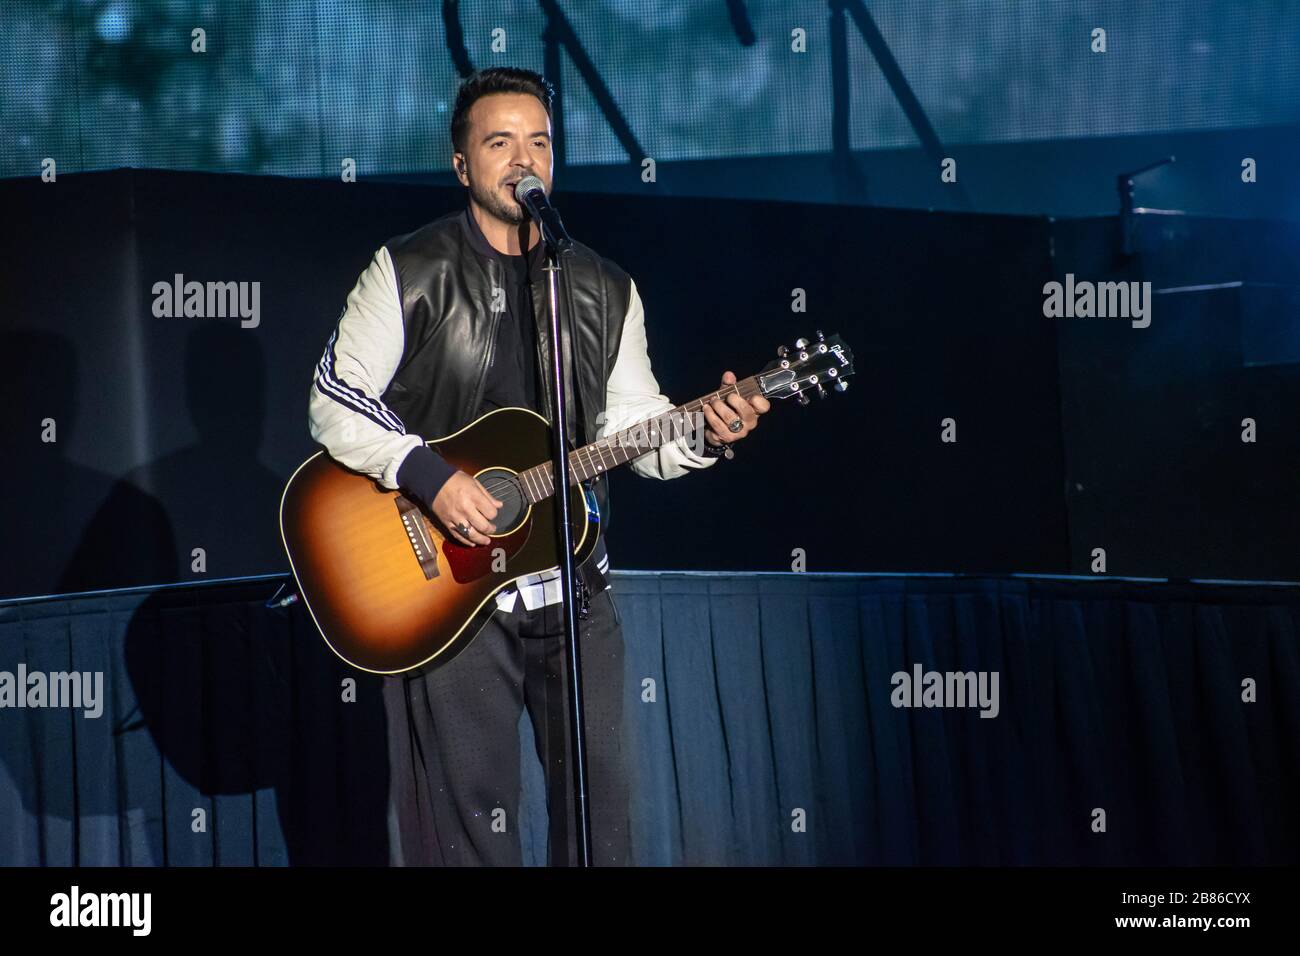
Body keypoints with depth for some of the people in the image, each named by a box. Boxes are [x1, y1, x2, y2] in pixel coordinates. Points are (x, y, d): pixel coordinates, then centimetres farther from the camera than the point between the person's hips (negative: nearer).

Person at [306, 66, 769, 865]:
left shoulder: (606, 291, 9)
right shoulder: (409, 274, -3)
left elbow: (636, 428, 10)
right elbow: (335, 405, -5)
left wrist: (702, 434, -11)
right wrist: (428, 474, -18)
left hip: (575, 586, 4)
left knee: (602, 810, 7)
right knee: (474, 822, 1)